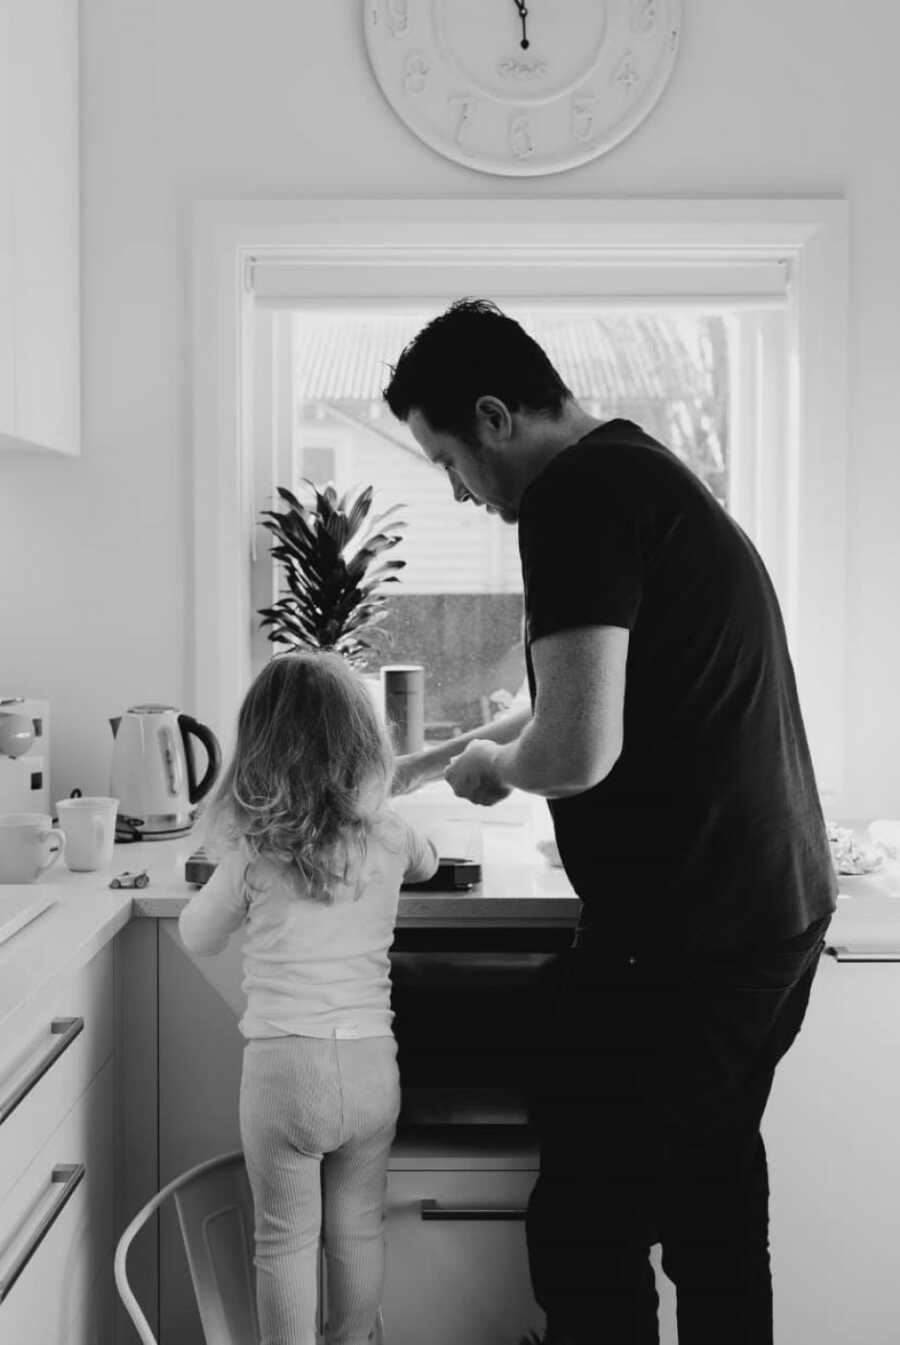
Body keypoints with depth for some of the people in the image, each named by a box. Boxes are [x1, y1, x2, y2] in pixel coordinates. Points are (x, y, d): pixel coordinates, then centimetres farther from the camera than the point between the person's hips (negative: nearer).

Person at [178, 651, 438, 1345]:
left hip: (283, 1064, -3)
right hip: (372, 1063, 3)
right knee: (359, 1230, 21)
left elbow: (197, 937, 7)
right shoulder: (389, 835, -2)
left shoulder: (253, 852, -9)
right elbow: (427, 859, 23)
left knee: (286, 1240, 14)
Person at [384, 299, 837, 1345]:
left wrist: (494, 766, -3)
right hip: (783, 909, 10)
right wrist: (411, 769, 30)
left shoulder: (577, 498, -16)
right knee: (715, 1197, 21)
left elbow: (577, 749, -26)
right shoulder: (647, 473, 16)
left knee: (586, 1236, 3)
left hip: (681, 937, -10)